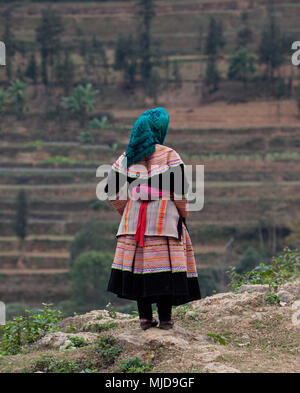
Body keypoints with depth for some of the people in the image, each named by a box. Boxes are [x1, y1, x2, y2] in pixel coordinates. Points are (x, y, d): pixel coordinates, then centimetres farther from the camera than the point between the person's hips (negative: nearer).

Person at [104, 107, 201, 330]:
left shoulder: (128, 157, 7)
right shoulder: (169, 155, -5)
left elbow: (112, 190, 5)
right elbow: (179, 189, -10)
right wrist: (183, 214, 4)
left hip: (133, 217, 4)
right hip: (164, 217, -4)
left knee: (138, 262, 8)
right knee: (165, 262, 1)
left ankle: (145, 317, 10)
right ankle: (165, 317, 2)